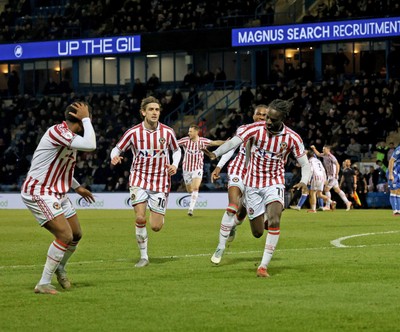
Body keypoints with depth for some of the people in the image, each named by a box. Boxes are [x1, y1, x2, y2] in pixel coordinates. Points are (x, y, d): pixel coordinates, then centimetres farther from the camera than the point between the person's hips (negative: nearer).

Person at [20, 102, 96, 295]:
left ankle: (60, 268, 40)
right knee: (65, 236, -19)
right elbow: (90, 146, -35)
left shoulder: (69, 137, 10)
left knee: (76, 235, 13)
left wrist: (77, 187, 23)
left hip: (57, 193, 10)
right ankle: (43, 284, -12)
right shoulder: (57, 132, -23)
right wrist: (86, 119, -24)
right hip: (39, 193, -10)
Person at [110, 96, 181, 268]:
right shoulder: (133, 132, -8)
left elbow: (176, 150, 13)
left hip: (160, 181, 1)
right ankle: (143, 256, 1)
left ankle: (158, 214, 36)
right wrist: (114, 157, -21)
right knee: (140, 218, -17)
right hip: (139, 179, -1)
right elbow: (117, 149, 2)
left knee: (156, 227, -3)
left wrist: (175, 165, -5)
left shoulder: (167, 132, -5)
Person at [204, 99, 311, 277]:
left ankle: (264, 266, -19)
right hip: (253, 184, 1)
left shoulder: (292, 138, -11)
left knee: (274, 222, -27)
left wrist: (304, 181, -26)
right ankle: (265, 219, 44)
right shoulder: (255, 129, -13)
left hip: (274, 183, -1)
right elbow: (233, 142, -25)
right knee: (258, 232, 4)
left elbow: (305, 164, -5)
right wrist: (215, 153, -44)